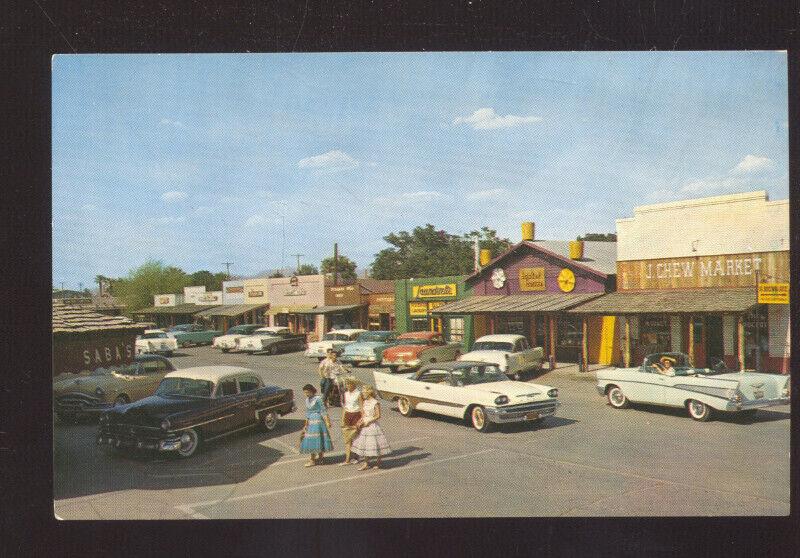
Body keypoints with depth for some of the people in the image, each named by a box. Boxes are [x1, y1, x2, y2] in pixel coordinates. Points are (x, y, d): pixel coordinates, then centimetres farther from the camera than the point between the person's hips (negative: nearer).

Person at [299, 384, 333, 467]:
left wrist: (327, 421, -15)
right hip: (310, 421, 7)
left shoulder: (318, 399, -11)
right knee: (310, 439, 7)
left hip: (318, 420, -7)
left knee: (316, 438, -5)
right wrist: (306, 424, 17)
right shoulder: (307, 400, 10)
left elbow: (323, 411, -11)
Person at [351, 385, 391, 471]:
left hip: (372, 425, -7)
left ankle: (378, 462, 17)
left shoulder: (375, 403, -14)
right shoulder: (365, 402, 7)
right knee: (365, 444, 10)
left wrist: (368, 422, -19)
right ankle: (366, 463, 18)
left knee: (375, 445, 1)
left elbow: (378, 416, -16)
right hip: (365, 426, 7)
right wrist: (361, 421, -1)